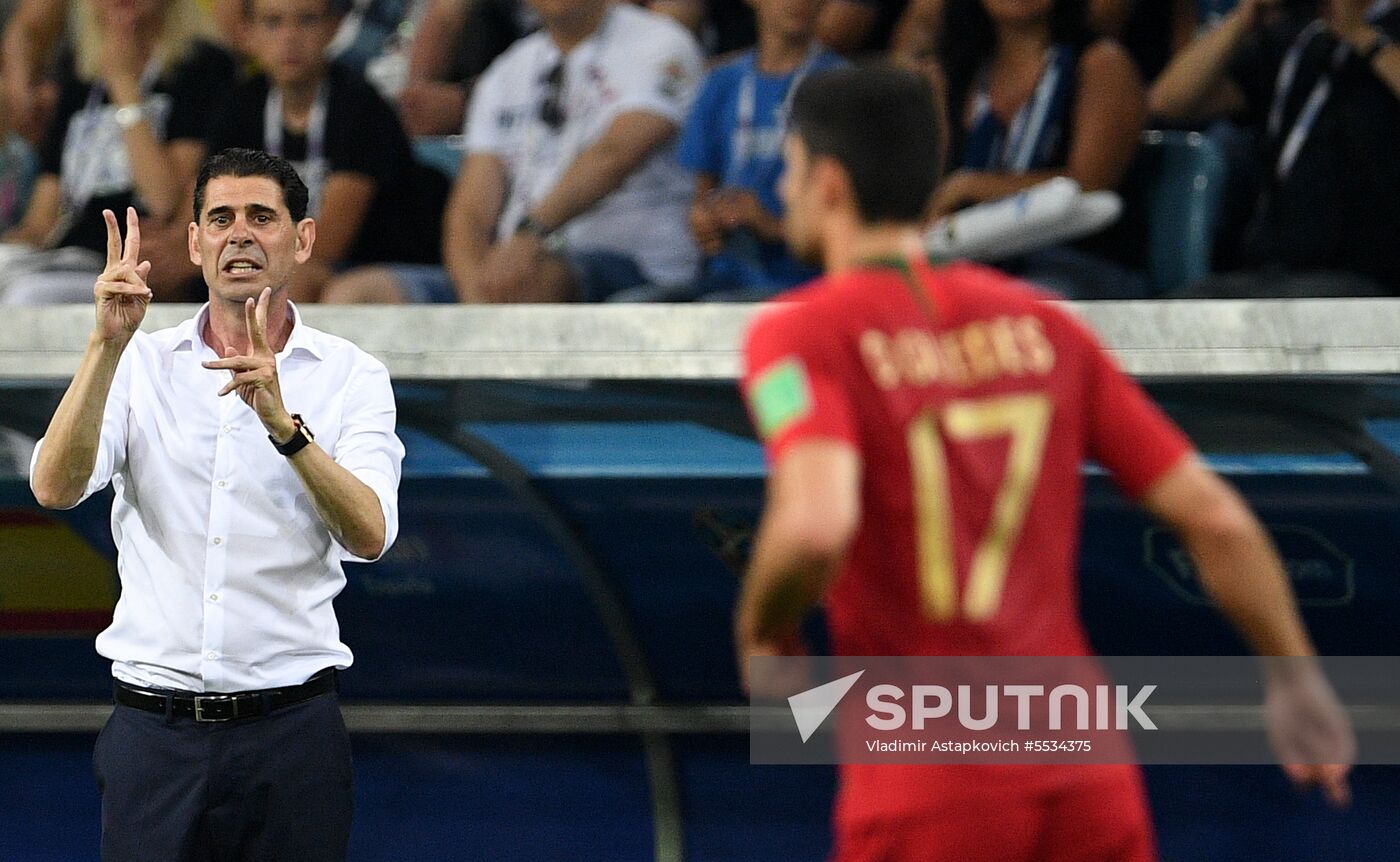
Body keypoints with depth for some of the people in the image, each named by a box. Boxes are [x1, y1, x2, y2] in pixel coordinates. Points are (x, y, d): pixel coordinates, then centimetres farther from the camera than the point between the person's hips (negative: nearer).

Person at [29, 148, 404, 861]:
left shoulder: (351, 377, 2)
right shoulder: (140, 365, 7)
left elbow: (369, 534, -14)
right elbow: (55, 487, -10)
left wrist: (284, 425, -29)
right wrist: (108, 342, -20)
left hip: (290, 727, -1)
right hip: (153, 728, 1)